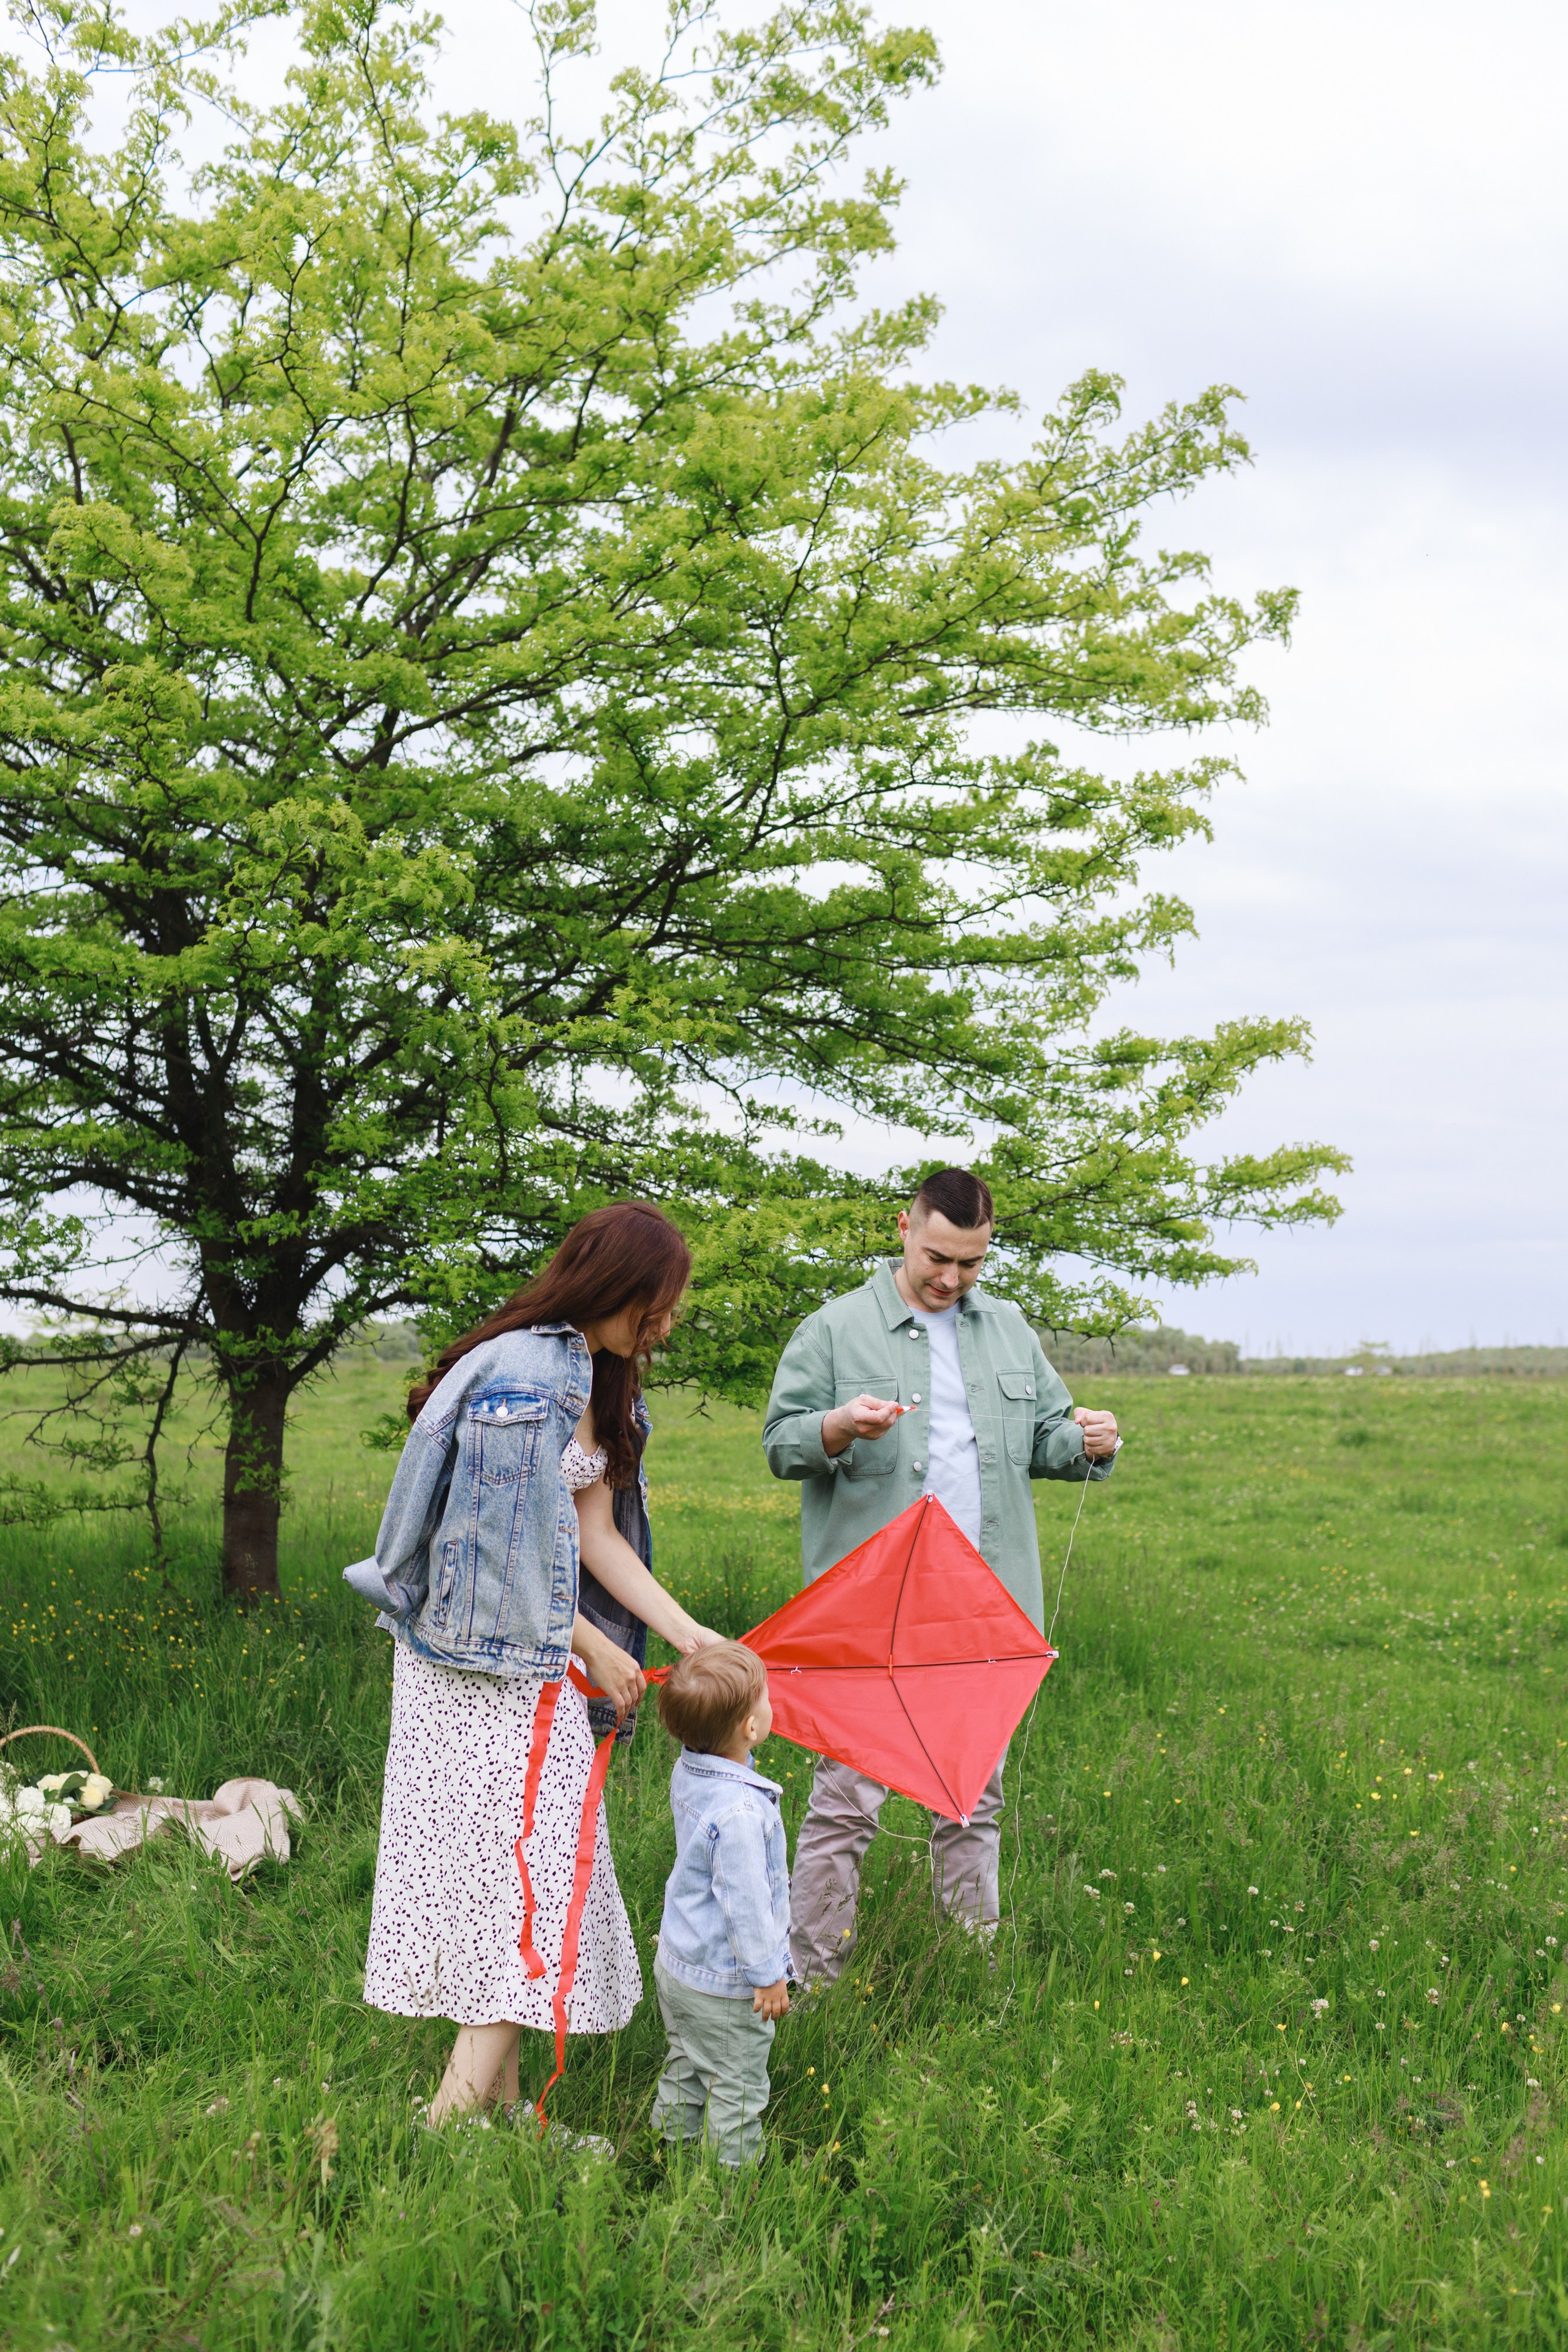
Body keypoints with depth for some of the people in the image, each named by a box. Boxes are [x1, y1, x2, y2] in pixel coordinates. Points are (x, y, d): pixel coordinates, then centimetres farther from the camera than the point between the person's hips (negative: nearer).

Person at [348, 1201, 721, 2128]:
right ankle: (455, 2118, -5)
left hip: (534, 1654, 9)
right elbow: (505, 1548, -19)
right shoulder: (519, 1375, -20)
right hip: (479, 1661, -9)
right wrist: (593, 1649, -9)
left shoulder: (600, 1379, 10)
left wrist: (690, 1635, 3)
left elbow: (596, 1535, 9)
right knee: (524, 1870, -9)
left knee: (515, 1868, 10)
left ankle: (498, 2103, 16)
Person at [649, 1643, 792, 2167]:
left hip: (675, 1964, 9)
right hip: (725, 1987, -9)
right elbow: (744, 1903, -26)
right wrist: (768, 1975, -15)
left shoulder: (687, 1771, -6)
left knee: (684, 2070, 25)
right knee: (737, 2089, 9)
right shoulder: (740, 1813, -33)